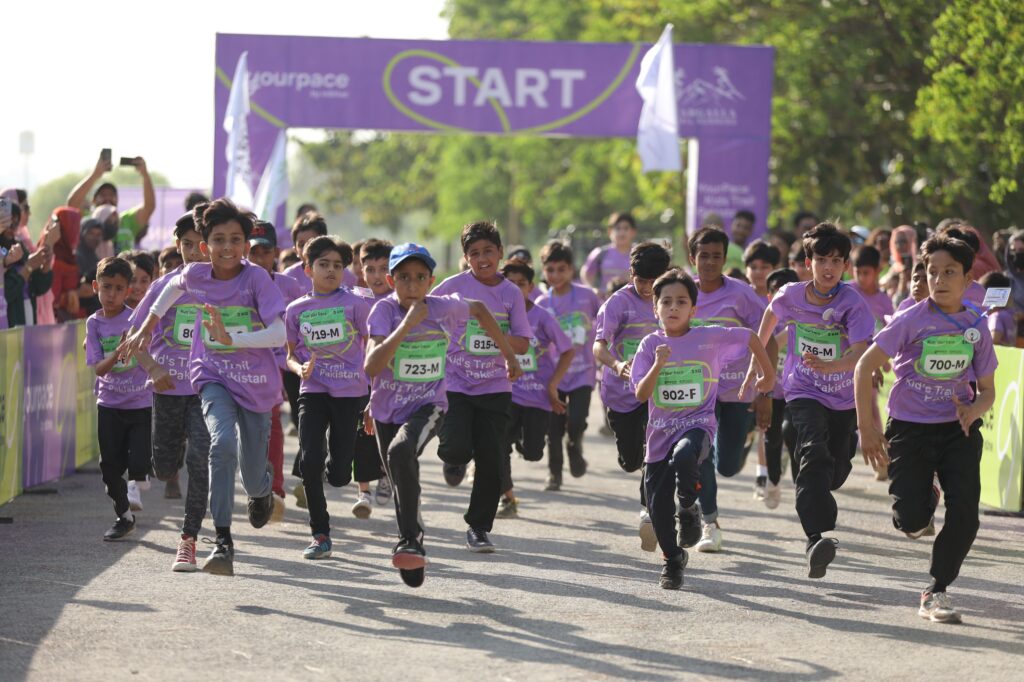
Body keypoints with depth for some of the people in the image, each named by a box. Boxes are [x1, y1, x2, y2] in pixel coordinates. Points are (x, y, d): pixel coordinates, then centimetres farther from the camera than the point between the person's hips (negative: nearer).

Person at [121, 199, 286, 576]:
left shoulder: (256, 278, -16)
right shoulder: (195, 275, -6)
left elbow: (279, 333, -24)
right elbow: (173, 287, 20)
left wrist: (230, 337, -33)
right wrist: (146, 328, 22)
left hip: (255, 381, -1)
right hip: (213, 377, 1)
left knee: (253, 478, 8)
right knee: (223, 442, -29)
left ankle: (263, 489, 50)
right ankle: (222, 541, -26)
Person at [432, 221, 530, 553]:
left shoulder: (511, 293, 2)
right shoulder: (455, 286, -4)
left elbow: (523, 344, 2)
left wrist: (498, 336, -16)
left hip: (495, 388, 2)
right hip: (455, 385, -2)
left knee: (491, 460, -2)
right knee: (456, 448, -19)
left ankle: (479, 527, 14)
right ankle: (455, 460, 21)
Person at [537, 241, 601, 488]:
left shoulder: (587, 296, -5)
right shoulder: (542, 304, -2)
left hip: (582, 372, -2)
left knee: (576, 422, -16)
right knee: (554, 428, 4)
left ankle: (575, 445, 19)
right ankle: (554, 474, 23)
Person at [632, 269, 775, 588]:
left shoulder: (711, 338, -4)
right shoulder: (650, 345, 0)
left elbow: (750, 338, 10)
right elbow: (641, 394, -8)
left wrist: (768, 375, 18)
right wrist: (658, 365, -22)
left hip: (697, 423, -3)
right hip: (660, 430, 3)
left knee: (684, 456, -38)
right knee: (658, 506, 2)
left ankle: (688, 508, -7)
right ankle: (672, 559, 28)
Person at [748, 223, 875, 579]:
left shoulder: (853, 304, -18)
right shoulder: (791, 296, -10)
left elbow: (860, 354, -29)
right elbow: (772, 314, 14)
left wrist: (829, 366, -48)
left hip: (844, 398, 1)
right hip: (804, 393, -1)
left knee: (835, 472, 12)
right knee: (815, 454, -26)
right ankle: (816, 539, -38)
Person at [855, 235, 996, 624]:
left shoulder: (977, 328, 0)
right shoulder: (913, 320, -9)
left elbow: (987, 390, 9)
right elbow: (865, 366, -8)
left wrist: (973, 410, -15)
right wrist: (866, 427, -11)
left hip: (958, 430, 2)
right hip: (909, 427, -2)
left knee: (965, 513, -14)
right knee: (911, 521, -10)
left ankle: (936, 592, 3)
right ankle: (923, 503, 29)